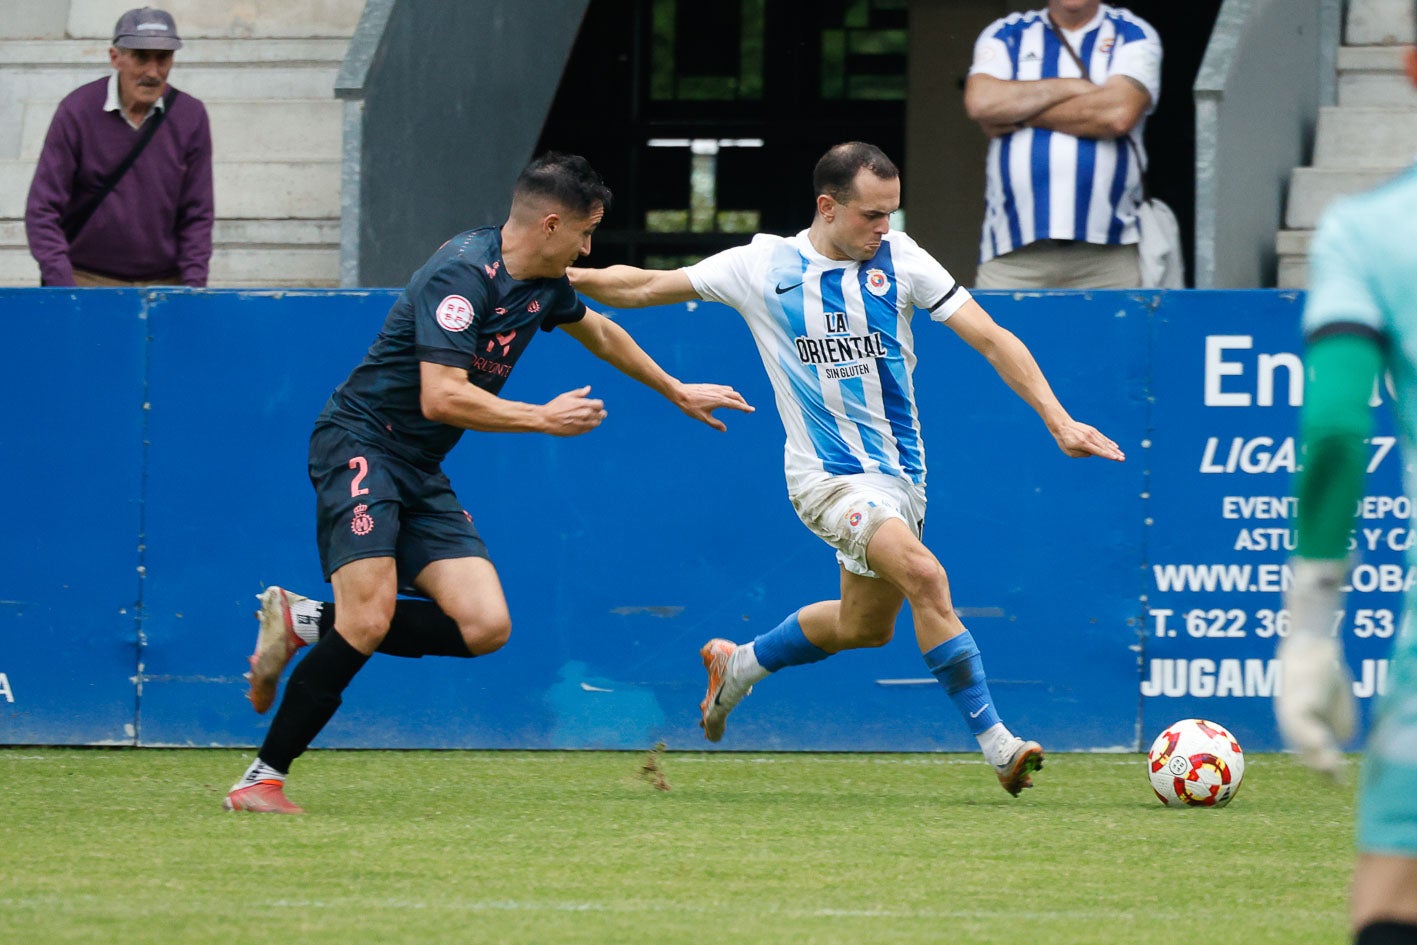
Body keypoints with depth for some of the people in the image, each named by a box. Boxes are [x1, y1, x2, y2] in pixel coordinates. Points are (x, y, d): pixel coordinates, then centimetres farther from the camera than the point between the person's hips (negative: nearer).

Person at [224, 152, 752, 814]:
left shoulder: (544, 282, 9)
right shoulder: (464, 275, -20)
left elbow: (598, 332, 32)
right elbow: (442, 398, -28)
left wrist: (677, 393, 41)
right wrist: (545, 419, -19)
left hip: (421, 473, 9)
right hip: (360, 444, -9)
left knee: (485, 627, -7)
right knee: (368, 621, -23)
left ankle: (306, 624, 6)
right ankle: (263, 777, -13)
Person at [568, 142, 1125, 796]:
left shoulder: (899, 259, -3)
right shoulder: (764, 266, -6)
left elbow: (990, 339, -3)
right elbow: (644, 287, 4)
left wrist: (1058, 421, -11)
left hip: (899, 469, 5)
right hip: (828, 474, -5)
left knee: (865, 627, 16)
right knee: (924, 576, -26)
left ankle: (738, 666, 43)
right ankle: (995, 744, -23)